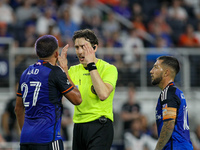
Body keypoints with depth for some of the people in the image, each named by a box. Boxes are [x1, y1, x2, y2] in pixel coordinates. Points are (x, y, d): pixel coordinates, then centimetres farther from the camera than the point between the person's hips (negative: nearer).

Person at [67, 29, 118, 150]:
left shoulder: (108, 68, -4)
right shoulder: (74, 70, 13)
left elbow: (103, 94, -21)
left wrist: (91, 65, -15)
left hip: (99, 127, -6)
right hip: (79, 125, 6)